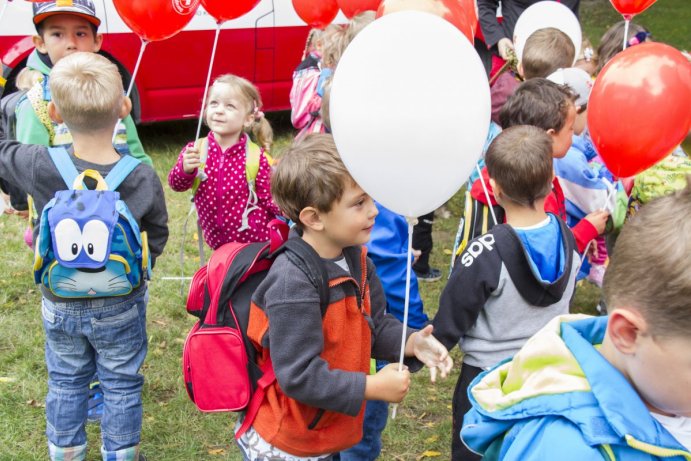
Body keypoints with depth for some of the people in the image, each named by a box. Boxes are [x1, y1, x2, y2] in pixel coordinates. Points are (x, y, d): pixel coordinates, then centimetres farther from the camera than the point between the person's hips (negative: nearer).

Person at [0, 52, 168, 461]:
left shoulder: (39, 166, -24)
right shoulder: (143, 178, -23)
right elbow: (157, 236, -7)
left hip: (60, 304, 2)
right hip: (120, 305, -1)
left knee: (65, 382, 24)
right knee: (121, 384, 19)